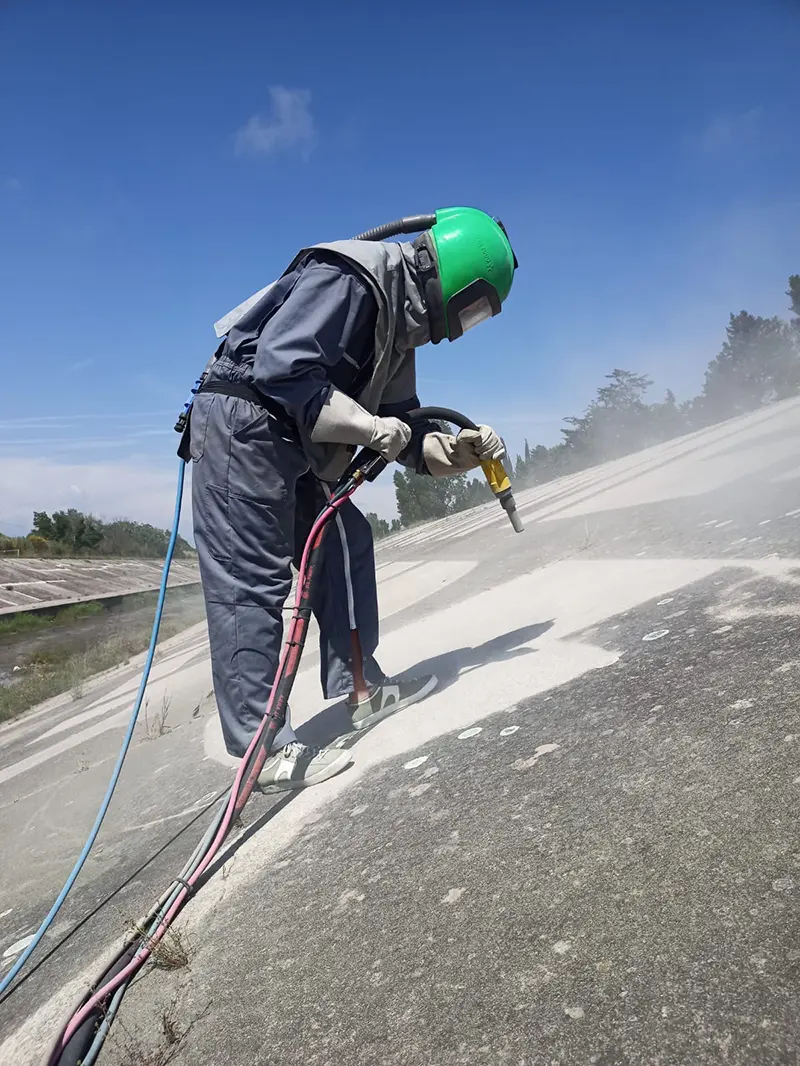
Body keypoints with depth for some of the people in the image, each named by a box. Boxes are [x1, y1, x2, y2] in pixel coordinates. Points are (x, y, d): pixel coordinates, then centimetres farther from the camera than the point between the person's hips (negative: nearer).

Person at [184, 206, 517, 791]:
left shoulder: (401, 325, 15)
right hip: (243, 425, -10)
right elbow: (280, 367, -25)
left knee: (347, 544, 9)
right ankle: (264, 750, -5)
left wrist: (458, 450, -4)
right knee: (251, 584, -10)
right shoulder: (349, 276, -15)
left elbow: (403, 428, 14)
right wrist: (370, 426, -19)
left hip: (290, 445, 10)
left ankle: (359, 686, 18)